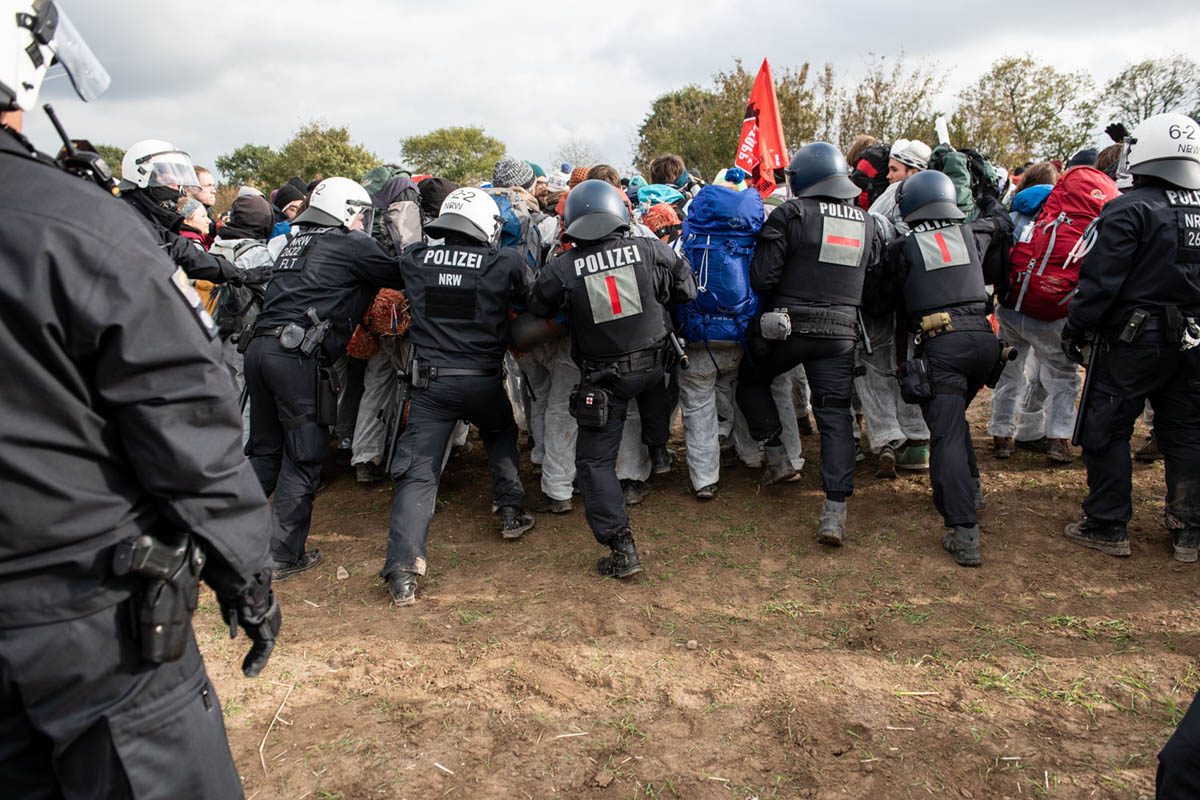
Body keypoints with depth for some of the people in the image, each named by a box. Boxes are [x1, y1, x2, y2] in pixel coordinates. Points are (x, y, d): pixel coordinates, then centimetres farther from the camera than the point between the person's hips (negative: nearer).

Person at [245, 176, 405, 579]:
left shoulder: (297, 242, 23)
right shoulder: (352, 244, 0)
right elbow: (403, 276, 5)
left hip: (260, 346, 8)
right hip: (299, 355, -8)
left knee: (264, 450, 18)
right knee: (303, 458, 1)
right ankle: (285, 555, 6)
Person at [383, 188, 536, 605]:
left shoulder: (414, 259, 0)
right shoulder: (505, 262, -7)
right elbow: (530, 301, 7)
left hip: (429, 380, 1)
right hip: (483, 381, -1)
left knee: (417, 473, 1)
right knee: (502, 438, 30)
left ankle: (402, 570, -7)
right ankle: (511, 512, 34)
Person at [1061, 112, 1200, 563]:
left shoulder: (1129, 210, -14)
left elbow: (1100, 280, -17)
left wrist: (1077, 330, -9)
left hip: (1134, 339, -7)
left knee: (1106, 430, 3)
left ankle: (1107, 527, 8)